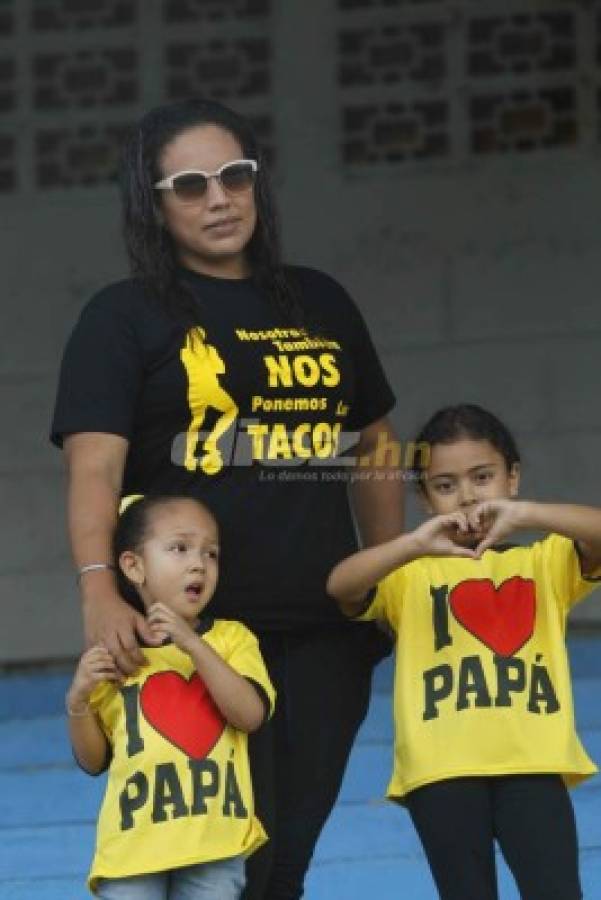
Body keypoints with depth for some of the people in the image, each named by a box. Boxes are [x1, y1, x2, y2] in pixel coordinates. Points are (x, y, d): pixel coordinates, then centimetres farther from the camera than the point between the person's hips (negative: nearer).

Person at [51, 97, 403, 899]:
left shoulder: (319, 305, 15)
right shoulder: (125, 318, 0)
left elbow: (373, 448, 22)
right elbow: (95, 465, -12)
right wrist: (100, 588, -28)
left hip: (325, 633, 4)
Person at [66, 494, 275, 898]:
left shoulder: (231, 638, 5)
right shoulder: (117, 653, 6)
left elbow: (251, 713, -13)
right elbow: (93, 760, 10)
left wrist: (193, 644, -19)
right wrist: (78, 701, -8)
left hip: (215, 845, 0)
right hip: (134, 844, 0)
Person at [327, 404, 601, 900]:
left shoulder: (546, 562, 16)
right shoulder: (412, 573, 12)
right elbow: (340, 585, -7)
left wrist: (522, 514, -20)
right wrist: (417, 543, -23)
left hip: (531, 762, 0)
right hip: (443, 768, 0)